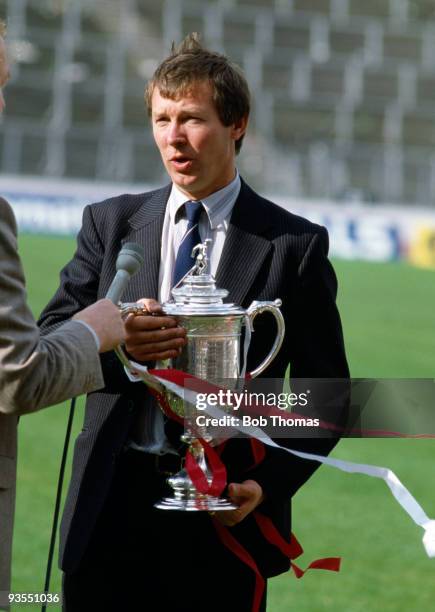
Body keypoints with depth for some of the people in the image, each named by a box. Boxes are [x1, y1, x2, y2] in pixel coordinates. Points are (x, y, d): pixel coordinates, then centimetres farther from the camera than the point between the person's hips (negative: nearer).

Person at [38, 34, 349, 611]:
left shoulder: (296, 245, 1)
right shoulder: (110, 223, 9)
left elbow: (324, 391, 3)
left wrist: (270, 483, -12)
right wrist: (115, 342, -19)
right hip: (111, 509, 2)